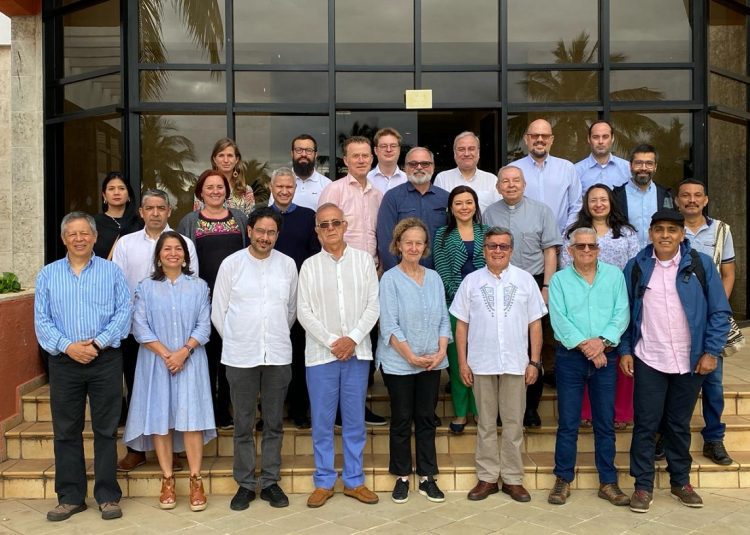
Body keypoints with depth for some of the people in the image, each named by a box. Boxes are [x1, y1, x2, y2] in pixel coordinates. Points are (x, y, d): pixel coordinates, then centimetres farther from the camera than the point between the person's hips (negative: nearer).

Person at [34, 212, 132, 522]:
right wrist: (67, 346, -12)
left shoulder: (112, 271, 4)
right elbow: (42, 320, 2)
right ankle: (70, 497, 18)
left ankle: (108, 496, 12)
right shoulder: (48, 275, 8)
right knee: (66, 431, 7)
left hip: (106, 360, -2)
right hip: (64, 362, 2)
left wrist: (98, 343, -14)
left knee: (106, 430, 4)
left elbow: (124, 312, -4)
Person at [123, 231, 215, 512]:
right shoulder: (146, 287, 5)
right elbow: (140, 327, -2)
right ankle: (167, 480, 9)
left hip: (190, 361, 0)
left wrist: (184, 352, -13)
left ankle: (196, 481, 0)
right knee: (160, 418, 1)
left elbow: (204, 325, 1)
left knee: (191, 417, -5)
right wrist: (165, 354, -12)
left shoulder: (199, 286, 6)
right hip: (157, 361, 1)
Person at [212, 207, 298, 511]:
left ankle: (270, 482, 21)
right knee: (243, 425, 6)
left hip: (278, 355, 2)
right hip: (240, 356, -1)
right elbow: (218, 312, 4)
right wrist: (236, 340, 8)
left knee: (274, 423, 9)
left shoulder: (287, 265, 3)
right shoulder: (231, 264, -1)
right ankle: (245, 484, 18)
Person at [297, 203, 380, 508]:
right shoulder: (310, 266, 3)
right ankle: (324, 482, 16)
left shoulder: (364, 260, 4)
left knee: (355, 421, 8)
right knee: (322, 422, 5)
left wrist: (353, 339, -12)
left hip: (357, 352, 1)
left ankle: (354, 481, 19)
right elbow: (304, 312, -2)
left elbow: (373, 305, 0)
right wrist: (332, 342, -11)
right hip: (320, 353, 0)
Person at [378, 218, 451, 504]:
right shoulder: (390, 279, -6)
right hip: (399, 363, -4)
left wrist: (441, 351, -5)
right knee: (402, 421, 6)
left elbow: (443, 319, 9)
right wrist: (411, 357, -15)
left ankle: (427, 477, 19)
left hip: (432, 362, 4)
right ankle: (402, 477, 18)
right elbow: (389, 325, -11)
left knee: (427, 419, 10)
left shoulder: (434, 278, 8)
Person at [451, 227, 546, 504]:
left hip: (515, 364, 0)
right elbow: (461, 324, 4)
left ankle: (512, 478, 17)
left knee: (514, 423, 6)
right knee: (486, 423, 9)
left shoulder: (525, 280, 3)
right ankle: (487, 477, 18)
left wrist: (534, 362, -1)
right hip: (481, 364, 0)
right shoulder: (471, 281, 4)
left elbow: (535, 324, 4)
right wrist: (462, 362, -1)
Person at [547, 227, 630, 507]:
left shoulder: (614, 274, 6)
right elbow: (558, 318, -8)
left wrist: (602, 341, -16)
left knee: (605, 421, 7)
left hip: (605, 356, 1)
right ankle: (563, 480, 13)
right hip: (570, 357, -1)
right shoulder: (559, 279, 2)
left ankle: (608, 483, 16)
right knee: (567, 422, 3)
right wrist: (584, 345, -17)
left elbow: (621, 313, -3)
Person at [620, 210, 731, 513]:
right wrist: (625, 350, -1)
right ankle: (643, 486, 12)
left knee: (680, 425, 13)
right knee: (645, 425, 2)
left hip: (690, 362, 0)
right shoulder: (636, 267, 0)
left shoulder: (701, 264, -3)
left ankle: (680, 482, 28)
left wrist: (712, 352, -7)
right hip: (648, 361, 0)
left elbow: (720, 312, -1)